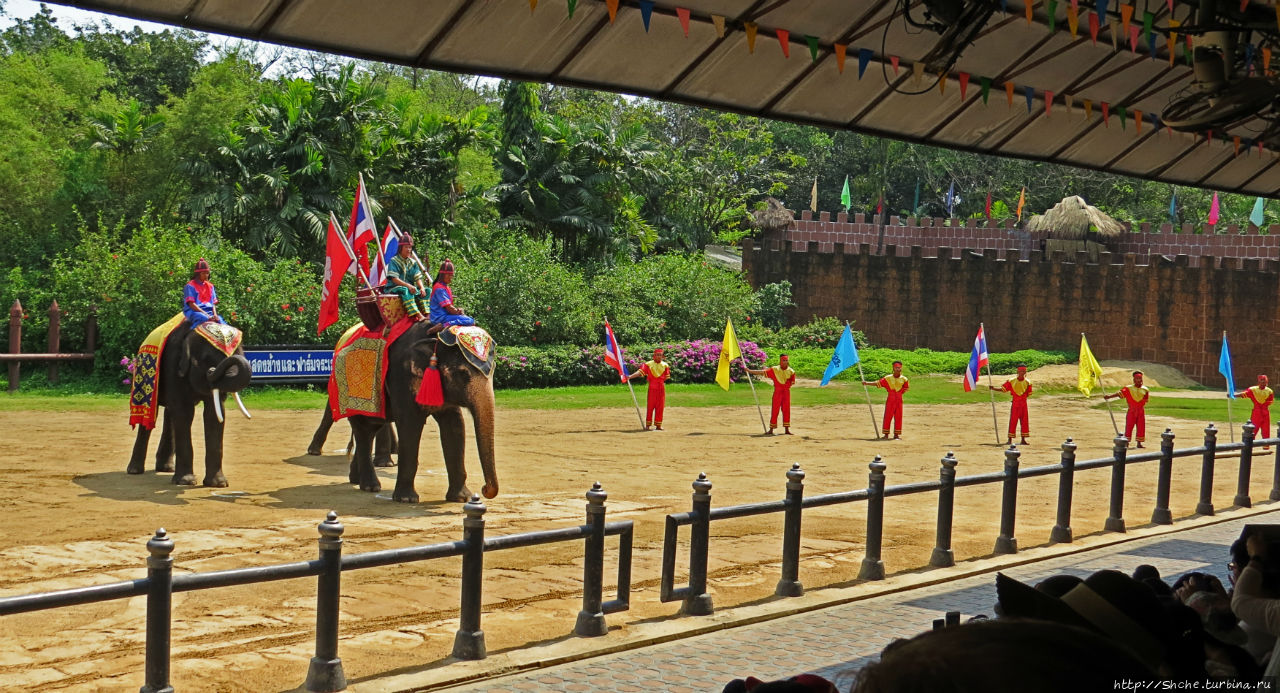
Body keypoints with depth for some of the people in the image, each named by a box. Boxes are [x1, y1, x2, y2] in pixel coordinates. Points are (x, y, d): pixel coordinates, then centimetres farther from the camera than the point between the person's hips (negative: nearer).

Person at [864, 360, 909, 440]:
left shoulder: (904, 379, 3)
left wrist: (900, 393, 2)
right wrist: (867, 383, -14)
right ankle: (886, 434, 4)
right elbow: (878, 383, -6)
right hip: (890, 400, -1)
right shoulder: (888, 378, -2)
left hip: (899, 400, 1)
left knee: (898, 417, 3)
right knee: (887, 417, -3)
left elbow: (906, 388, 16)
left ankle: (896, 435, 10)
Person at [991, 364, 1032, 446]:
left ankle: (1023, 439, 15)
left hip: (1024, 404, 3)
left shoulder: (1027, 382, 3)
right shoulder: (1011, 381, -5)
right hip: (1015, 404, -3)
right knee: (1013, 421, -4)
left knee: (1024, 421, 6)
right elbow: (1003, 388, -8)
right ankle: (1010, 439, 0)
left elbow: (1028, 394, 10)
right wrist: (994, 388, -20)